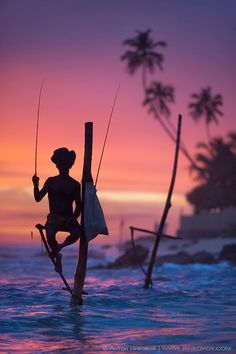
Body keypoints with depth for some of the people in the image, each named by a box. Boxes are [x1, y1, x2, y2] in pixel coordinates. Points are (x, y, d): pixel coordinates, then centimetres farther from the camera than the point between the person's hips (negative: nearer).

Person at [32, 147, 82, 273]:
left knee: (77, 233, -29)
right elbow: (38, 198, 2)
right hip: (53, 218, -1)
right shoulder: (51, 181, 5)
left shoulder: (75, 184, 4)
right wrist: (36, 186, -15)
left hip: (68, 219, 1)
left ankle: (60, 247, 4)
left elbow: (78, 205, 4)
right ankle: (57, 255, 4)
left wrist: (73, 219, -12)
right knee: (50, 236, -29)